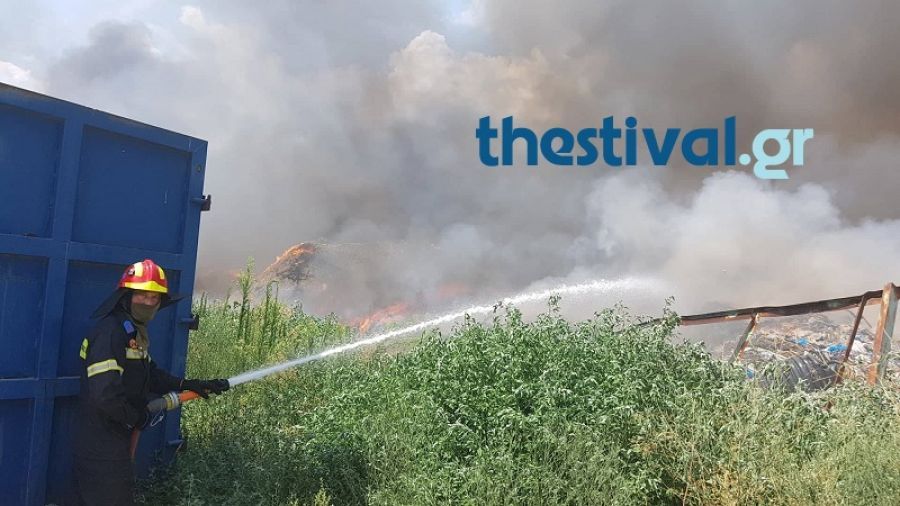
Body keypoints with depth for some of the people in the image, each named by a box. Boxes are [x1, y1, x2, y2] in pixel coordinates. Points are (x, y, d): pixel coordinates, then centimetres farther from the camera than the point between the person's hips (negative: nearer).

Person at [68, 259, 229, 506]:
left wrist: (191, 385, 8)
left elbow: (150, 374, 17)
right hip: (102, 451, -10)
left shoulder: (135, 332, 10)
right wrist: (141, 418, -16)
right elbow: (105, 396, -30)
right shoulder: (110, 332, -23)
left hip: (113, 444, 10)